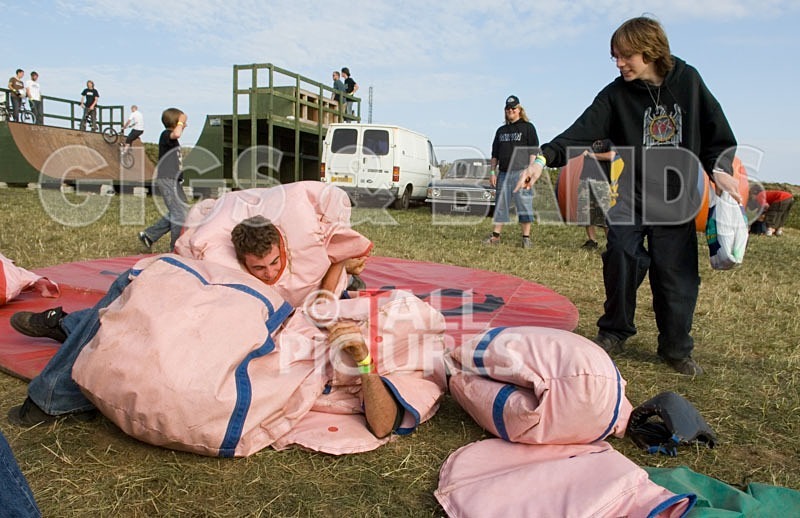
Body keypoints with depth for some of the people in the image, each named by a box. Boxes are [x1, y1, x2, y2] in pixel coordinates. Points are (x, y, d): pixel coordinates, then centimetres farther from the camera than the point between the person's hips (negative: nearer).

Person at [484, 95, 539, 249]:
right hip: (503, 173, 5)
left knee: (524, 205, -5)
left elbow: (533, 151, -2)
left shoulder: (528, 127, 5)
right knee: (500, 204, 6)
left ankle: (526, 237, -1)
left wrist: (529, 170, -12)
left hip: (521, 173, -5)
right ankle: (495, 236, 10)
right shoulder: (501, 130, 20)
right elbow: (495, 153, 20)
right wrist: (493, 172, 11)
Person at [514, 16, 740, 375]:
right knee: (622, 255, -19)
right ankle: (614, 332, 3)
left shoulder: (688, 81, 1)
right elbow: (581, 131, -17)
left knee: (676, 272, 1)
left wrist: (719, 169, -8)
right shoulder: (616, 94, -2)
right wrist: (544, 158, -32)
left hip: (677, 199, 1)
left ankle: (676, 348, 20)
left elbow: (717, 134, 9)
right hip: (629, 195, 0)